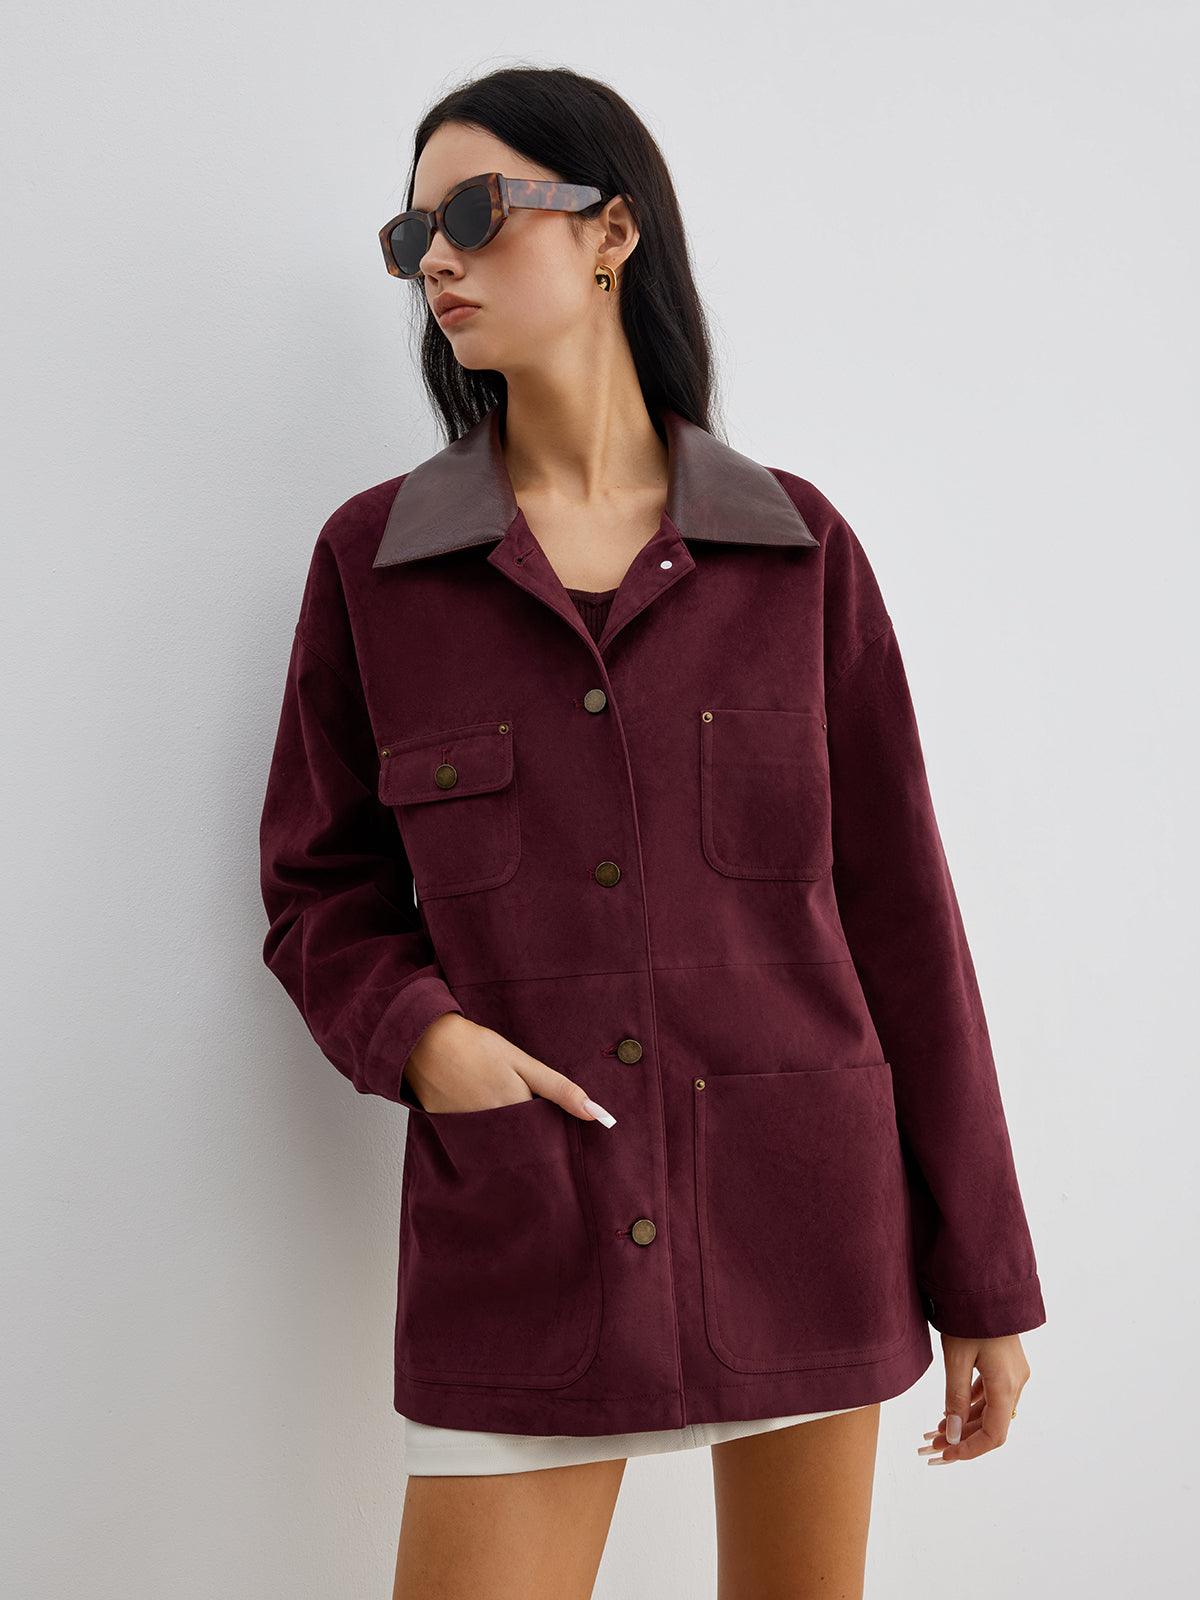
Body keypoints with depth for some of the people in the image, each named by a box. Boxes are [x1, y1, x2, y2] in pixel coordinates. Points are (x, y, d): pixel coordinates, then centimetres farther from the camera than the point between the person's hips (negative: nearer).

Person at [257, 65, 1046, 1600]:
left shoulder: (798, 548, 2)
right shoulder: (372, 556, 4)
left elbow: (896, 905, 3)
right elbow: (316, 886, 10)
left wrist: (980, 1275, 4)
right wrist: (416, 1031, -13)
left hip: (800, 1215, 1)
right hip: (515, 1230, 0)